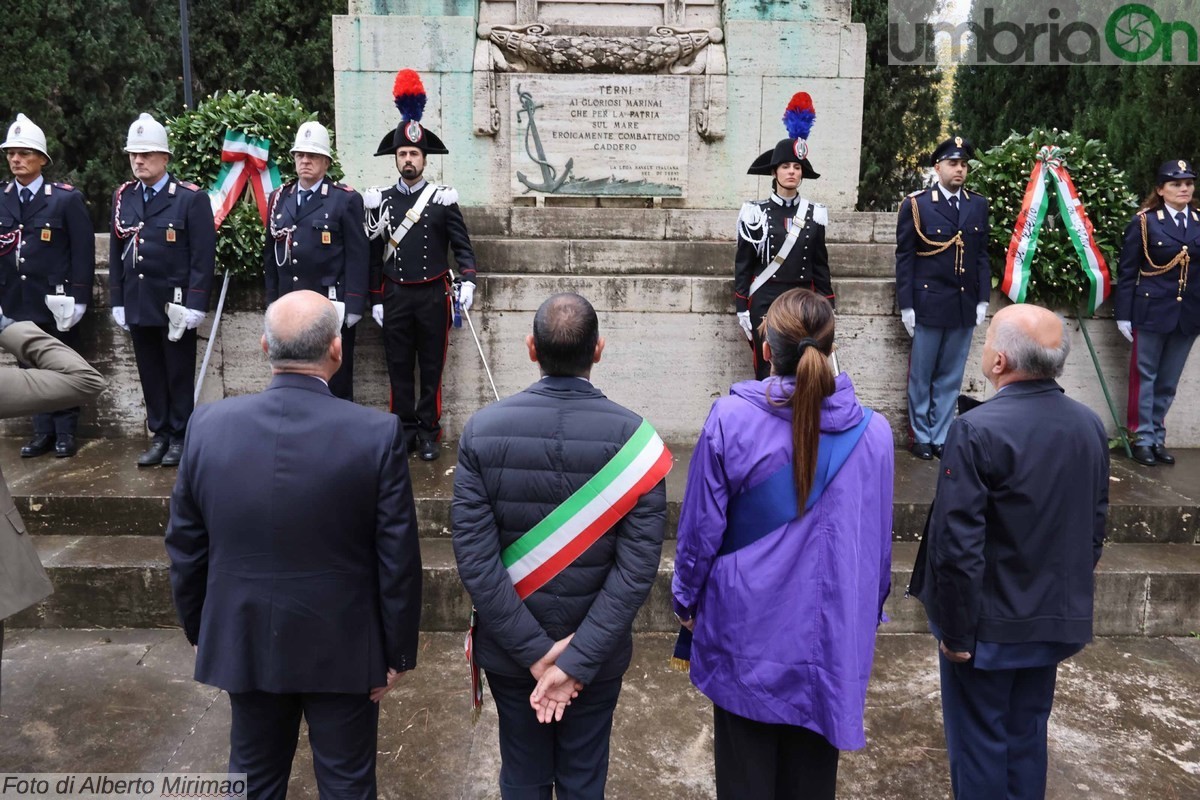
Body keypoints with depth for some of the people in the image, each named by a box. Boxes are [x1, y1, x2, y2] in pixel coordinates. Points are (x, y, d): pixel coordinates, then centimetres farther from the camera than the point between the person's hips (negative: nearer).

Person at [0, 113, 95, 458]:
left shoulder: (66, 198, -3)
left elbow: (83, 251, -6)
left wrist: (78, 297, -11)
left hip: (55, 301, -3)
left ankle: (66, 433, 17)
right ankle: (43, 432, 20)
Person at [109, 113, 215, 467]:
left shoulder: (191, 198, -6)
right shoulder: (123, 197, 11)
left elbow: (203, 256, -9)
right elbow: (116, 252, 14)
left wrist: (194, 304, -14)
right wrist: (117, 300, 9)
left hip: (175, 304, -5)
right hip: (137, 304, 5)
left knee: (179, 374, 5)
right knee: (150, 374, 11)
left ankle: (180, 438, 16)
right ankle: (159, 435, 20)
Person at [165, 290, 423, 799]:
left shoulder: (209, 425, -11)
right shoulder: (377, 434, -20)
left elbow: (185, 548, 0)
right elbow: (398, 562, -14)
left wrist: (198, 629, 15)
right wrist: (398, 652, -1)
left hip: (243, 642, 3)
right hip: (342, 647, -2)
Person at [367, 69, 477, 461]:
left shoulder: (443, 198, 0)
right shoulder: (381, 201, 6)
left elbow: (462, 245, -2)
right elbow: (374, 255, 8)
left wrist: (467, 281, -18)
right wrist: (375, 300, 5)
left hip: (433, 295, -2)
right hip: (395, 297, 2)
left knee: (432, 368, 5)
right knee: (399, 368, 6)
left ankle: (428, 433, 13)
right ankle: (405, 430, 16)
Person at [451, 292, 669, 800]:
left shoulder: (482, 431, -16)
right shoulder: (633, 435, -18)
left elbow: (474, 559, -18)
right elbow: (637, 568, -21)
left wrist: (535, 652, -13)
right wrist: (577, 659, -16)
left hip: (509, 648, 1)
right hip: (599, 650, 0)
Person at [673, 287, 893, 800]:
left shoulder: (729, 420, -17)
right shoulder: (872, 432, -9)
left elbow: (701, 527, -9)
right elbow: (878, 542, 2)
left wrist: (687, 600, 8)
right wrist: (869, 613, 18)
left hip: (746, 629, -2)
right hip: (830, 634, 2)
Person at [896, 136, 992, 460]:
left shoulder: (978, 205, 8)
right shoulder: (916, 204, -3)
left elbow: (982, 255, 10)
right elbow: (904, 258, -5)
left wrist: (982, 299, 4)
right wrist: (906, 305, -9)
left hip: (964, 305, 4)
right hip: (928, 303, -3)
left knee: (950, 377, 9)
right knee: (921, 375, 7)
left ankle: (940, 436, 19)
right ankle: (921, 436, 19)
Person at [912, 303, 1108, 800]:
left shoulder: (978, 430, -24)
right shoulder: (1089, 426, -2)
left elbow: (959, 545, -23)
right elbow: (1094, 529, 8)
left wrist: (955, 629, -13)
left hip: (990, 622, -6)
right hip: (1057, 619, 6)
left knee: (979, 742, 10)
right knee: (1028, 735, 21)